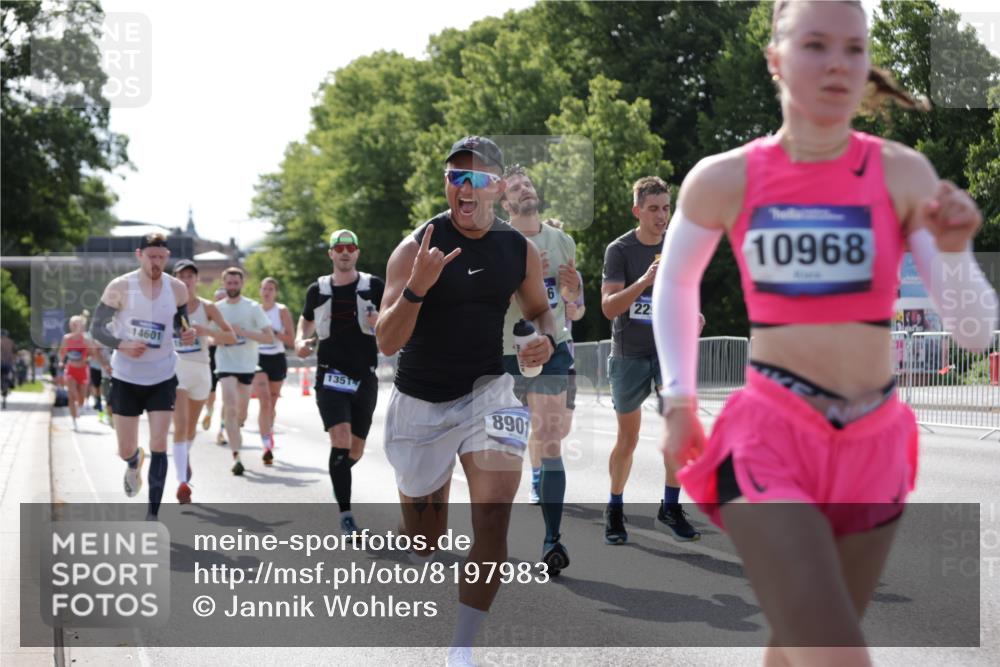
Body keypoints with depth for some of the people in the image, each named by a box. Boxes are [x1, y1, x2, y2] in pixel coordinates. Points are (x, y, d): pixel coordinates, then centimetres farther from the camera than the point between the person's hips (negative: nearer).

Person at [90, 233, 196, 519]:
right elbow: (97, 328, -6)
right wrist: (121, 345, -24)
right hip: (126, 378, -1)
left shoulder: (177, 289, -4)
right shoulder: (120, 288, -12)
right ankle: (134, 464, 46)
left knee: (159, 445, -9)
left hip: (162, 379, 1)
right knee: (125, 449, 6)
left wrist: (187, 334, -12)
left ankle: (153, 514, -2)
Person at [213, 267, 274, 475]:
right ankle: (236, 456, -21)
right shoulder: (216, 308, 3)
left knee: (241, 411, 11)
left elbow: (269, 337, -8)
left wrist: (243, 332, -19)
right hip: (225, 363, -1)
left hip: (247, 365, 1)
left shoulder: (253, 307, -3)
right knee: (230, 408, -17)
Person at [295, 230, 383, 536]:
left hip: (364, 378, 1)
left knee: (356, 449, 11)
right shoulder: (318, 290, 6)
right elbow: (307, 319, 23)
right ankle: (345, 514, -14)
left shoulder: (374, 287, 2)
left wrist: (382, 322, -22)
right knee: (340, 442, -18)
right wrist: (300, 340, 2)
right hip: (330, 376, -1)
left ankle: (339, 477, 46)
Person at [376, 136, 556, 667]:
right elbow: (387, 343, -17)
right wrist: (417, 285, -33)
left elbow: (538, 309, 19)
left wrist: (545, 339, -5)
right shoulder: (416, 248, -13)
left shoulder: (521, 250, -1)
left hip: (486, 392, 2)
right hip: (419, 401, -2)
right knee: (424, 535, 10)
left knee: (493, 521, -17)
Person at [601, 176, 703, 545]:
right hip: (629, 353, -2)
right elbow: (608, 307, -20)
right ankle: (615, 510, 23)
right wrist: (644, 281, -33)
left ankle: (670, 509, -2)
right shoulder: (619, 249, -10)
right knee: (628, 438, 5)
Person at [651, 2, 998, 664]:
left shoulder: (904, 175, -3)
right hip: (770, 441, -2)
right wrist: (679, 400, 14)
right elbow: (674, 282, 18)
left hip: (872, 448, 2)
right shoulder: (723, 180, -2)